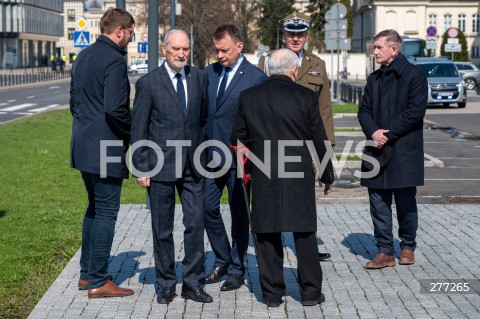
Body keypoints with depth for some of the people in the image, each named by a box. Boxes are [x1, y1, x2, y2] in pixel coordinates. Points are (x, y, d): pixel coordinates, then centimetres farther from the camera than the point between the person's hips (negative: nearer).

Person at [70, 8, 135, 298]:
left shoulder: (83, 56, 13)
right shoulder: (115, 60, -16)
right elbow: (115, 109, -23)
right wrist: (132, 135, -8)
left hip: (84, 146, 9)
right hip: (106, 148, -9)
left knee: (95, 209, 19)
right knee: (106, 212, -2)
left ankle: (87, 274, 25)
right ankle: (98, 282, 3)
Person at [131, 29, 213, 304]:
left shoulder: (199, 77, 5)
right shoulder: (149, 83, -5)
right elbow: (139, 129, -3)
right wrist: (141, 168, -7)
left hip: (193, 165, 3)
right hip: (161, 166, -3)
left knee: (196, 224, 2)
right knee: (162, 229, 7)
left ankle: (193, 283, 12)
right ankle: (166, 284, 19)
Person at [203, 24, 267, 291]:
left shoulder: (256, 78, -8)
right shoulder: (210, 73, 9)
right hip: (211, 155, 5)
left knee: (239, 213, 5)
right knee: (208, 208, 4)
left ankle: (237, 270, 16)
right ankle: (222, 261, 23)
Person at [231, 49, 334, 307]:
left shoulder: (248, 97, 1)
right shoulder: (306, 97, -5)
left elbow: (238, 138, 6)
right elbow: (319, 140, 0)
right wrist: (327, 176, 11)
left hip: (263, 178, 1)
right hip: (299, 177, -1)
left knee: (267, 235, 8)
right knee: (304, 234, 8)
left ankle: (272, 292, 13)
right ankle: (310, 291, 14)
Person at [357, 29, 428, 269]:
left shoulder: (414, 75, -3)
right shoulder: (374, 79, 15)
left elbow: (415, 110, -12)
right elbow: (364, 110, 11)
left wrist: (388, 133, -14)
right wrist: (373, 132, -9)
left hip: (404, 150, -5)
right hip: (376, 150, 5)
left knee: (405, 202, 5)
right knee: (378, 203, 3)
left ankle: (408, 247, 20)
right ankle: (385, 251, 8)